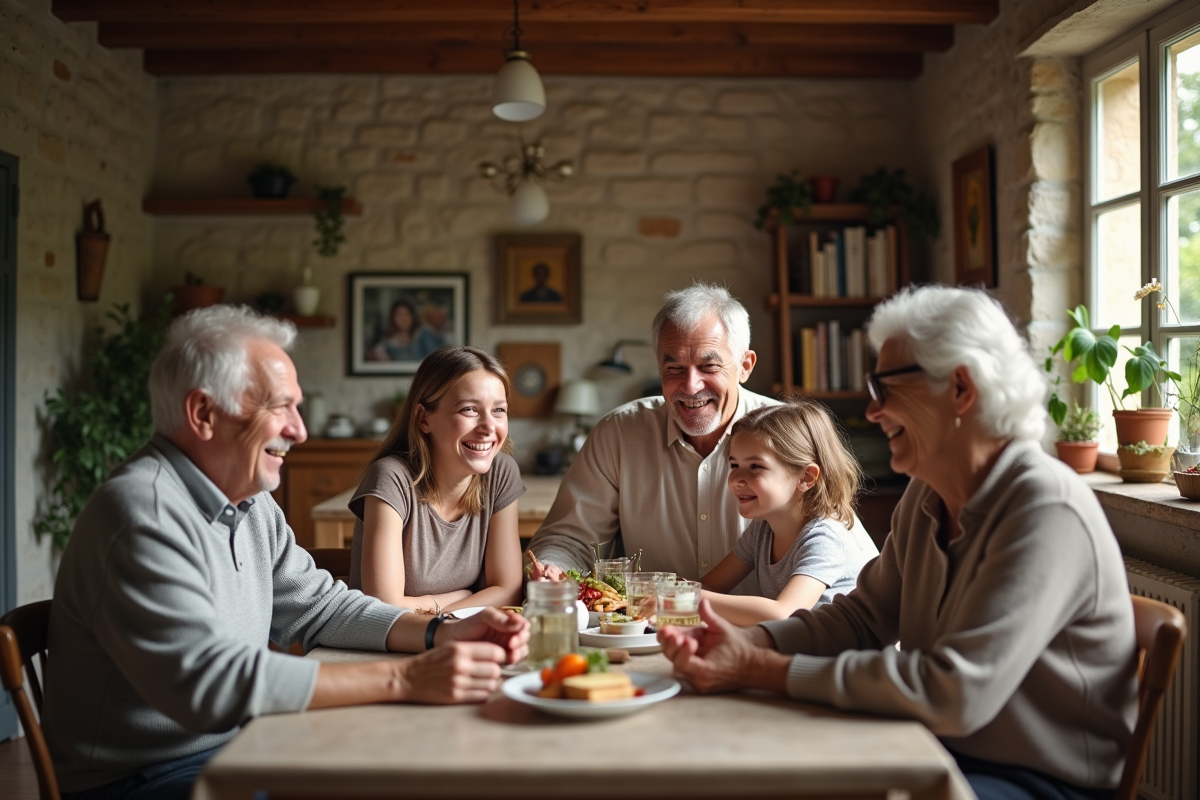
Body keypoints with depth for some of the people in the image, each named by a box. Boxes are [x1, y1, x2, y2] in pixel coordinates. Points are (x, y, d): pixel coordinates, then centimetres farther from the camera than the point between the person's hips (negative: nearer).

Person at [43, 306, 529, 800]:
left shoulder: (253, 504, 7)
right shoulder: (141, 512, -23)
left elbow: (317, 605, 10)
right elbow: (206, 680, -31)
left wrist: (444, 635, -7)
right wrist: (404, 680, -31)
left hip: (234, 743, 8)